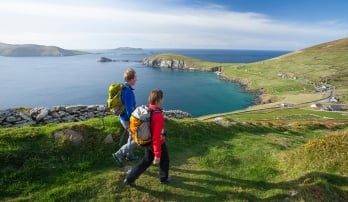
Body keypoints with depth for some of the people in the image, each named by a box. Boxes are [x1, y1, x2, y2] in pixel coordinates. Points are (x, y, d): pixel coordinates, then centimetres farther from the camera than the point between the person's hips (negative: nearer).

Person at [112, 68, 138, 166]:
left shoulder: (122, 88, 2)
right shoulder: (128, 92, -28)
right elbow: (129, 110, -28)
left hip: (123, 117, 9)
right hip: (128, 120, -9)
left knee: (132, 136, 25)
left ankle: (129, 155, 40)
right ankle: (119, 154, 8)